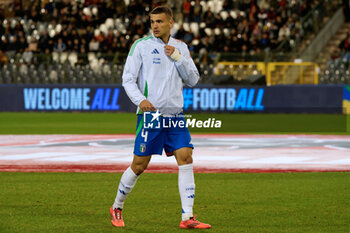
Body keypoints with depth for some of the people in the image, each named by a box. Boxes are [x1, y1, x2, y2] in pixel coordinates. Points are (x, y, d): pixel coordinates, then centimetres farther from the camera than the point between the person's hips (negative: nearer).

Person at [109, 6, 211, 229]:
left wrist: (178, 58, -5)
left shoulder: (180, 47, 12)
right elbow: (128, 79, -3)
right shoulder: (141, 45, -2)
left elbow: (193, 79, 9)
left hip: (175, 114, 4)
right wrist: (140, 100, -20)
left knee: (186, 158, -8)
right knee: (140, 164, -1)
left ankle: (187, 217, -9)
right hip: (150, 113, -4)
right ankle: (117, 207, 20)